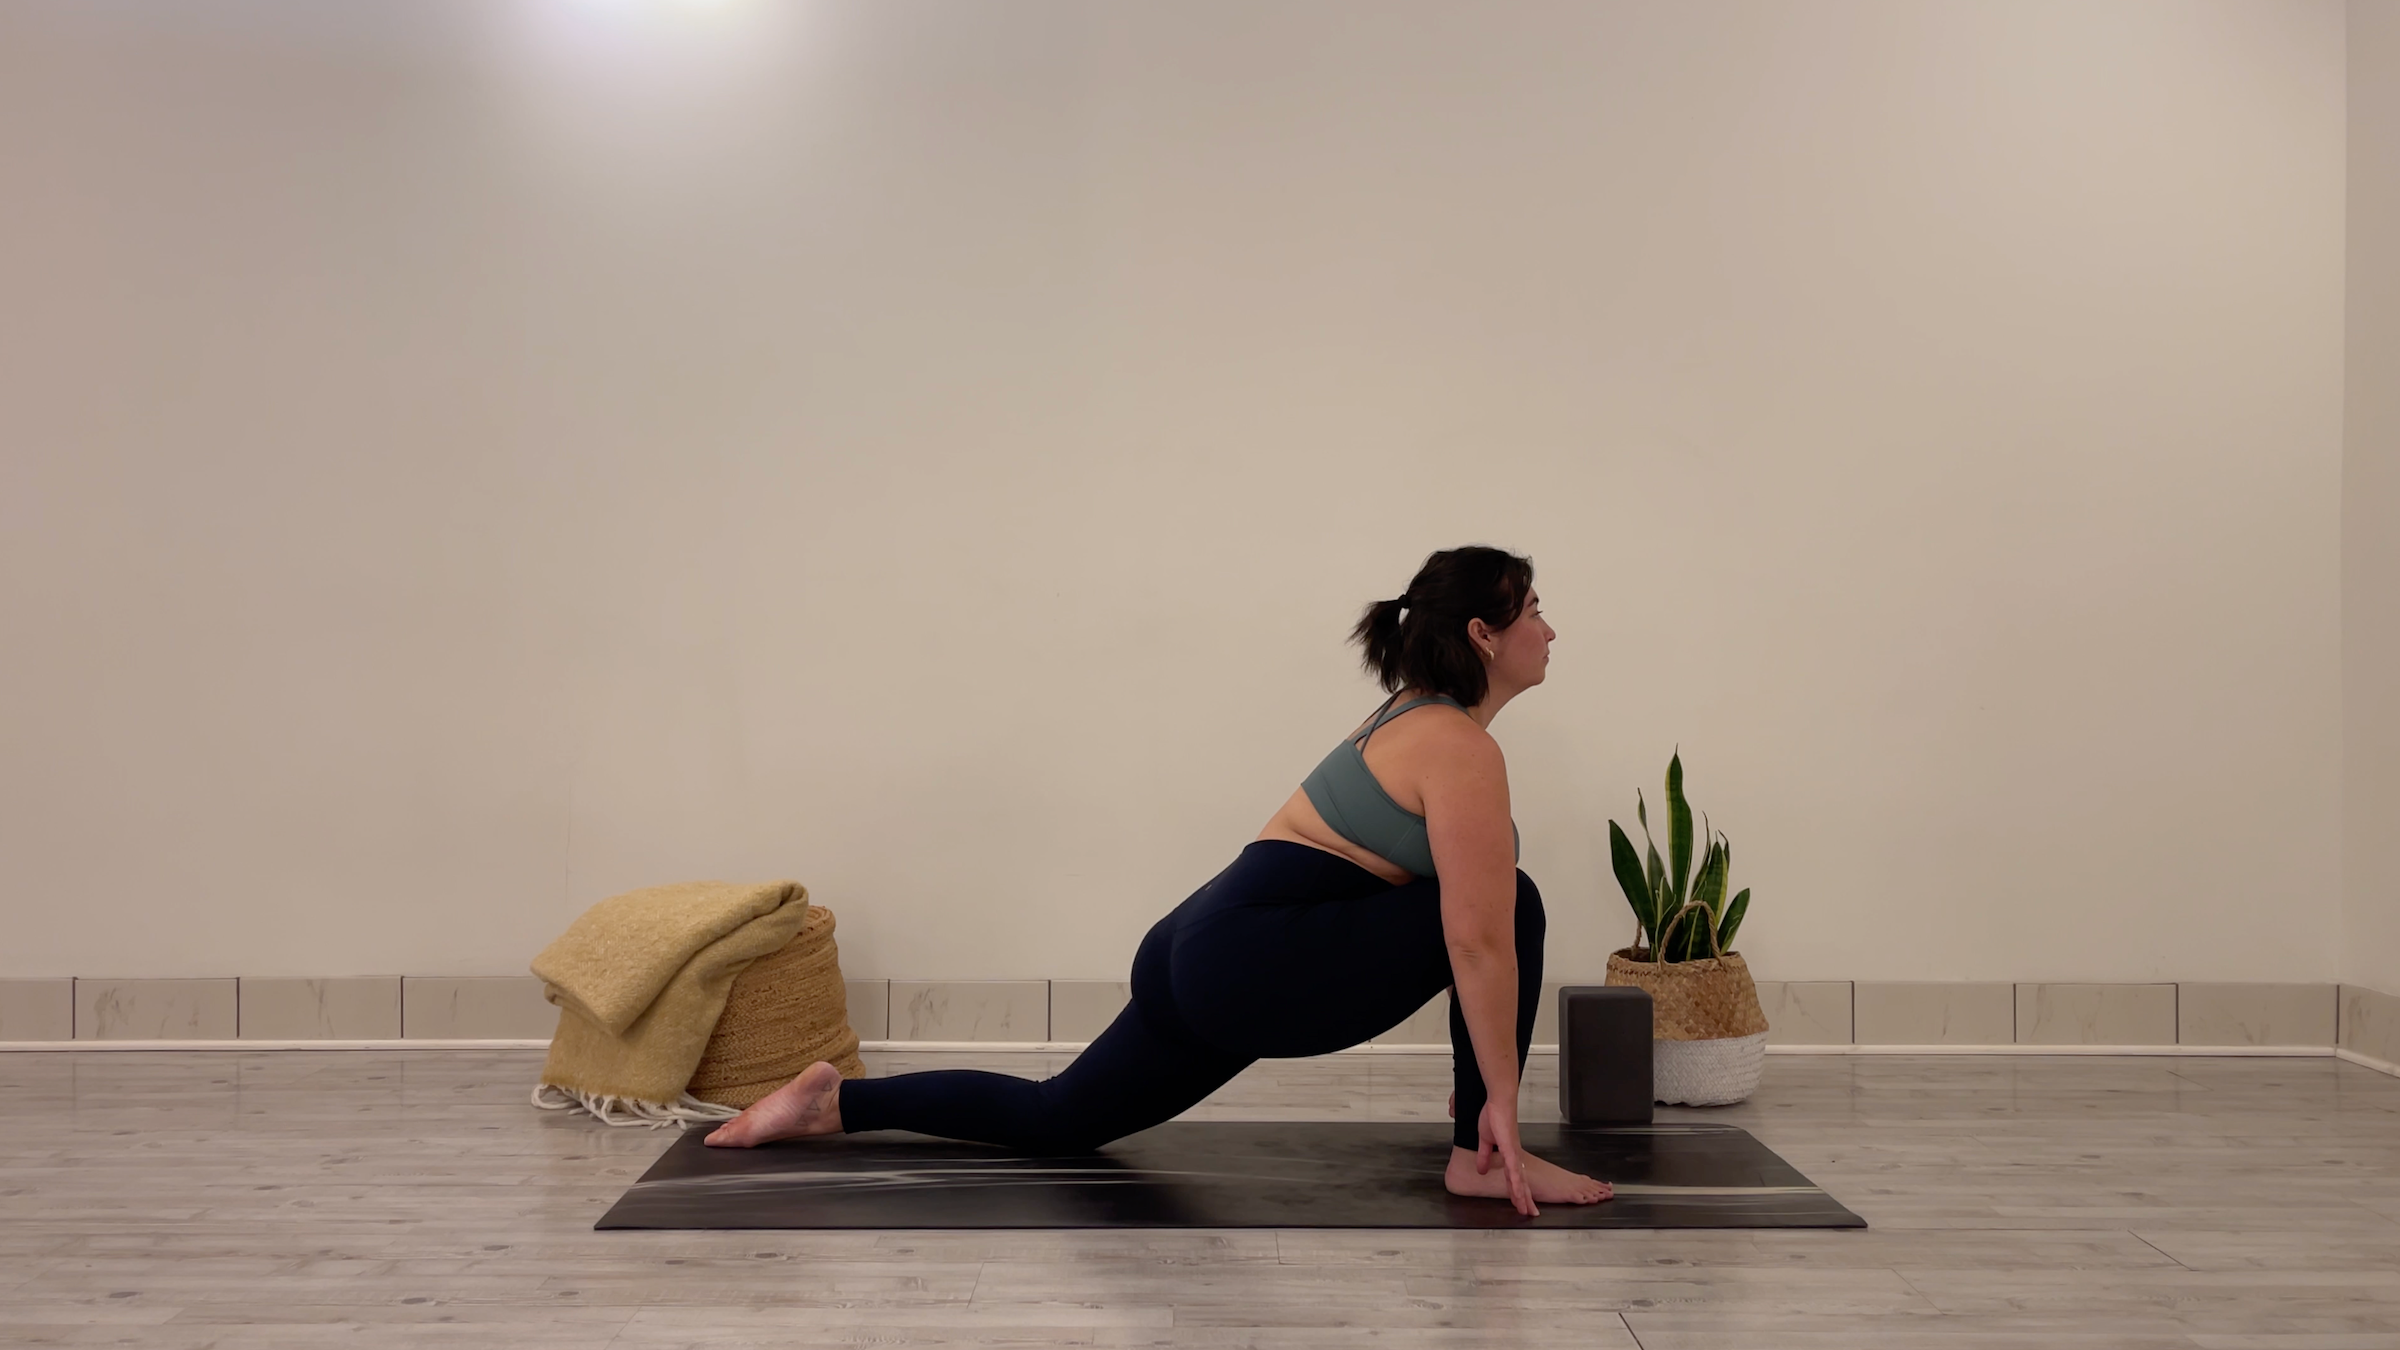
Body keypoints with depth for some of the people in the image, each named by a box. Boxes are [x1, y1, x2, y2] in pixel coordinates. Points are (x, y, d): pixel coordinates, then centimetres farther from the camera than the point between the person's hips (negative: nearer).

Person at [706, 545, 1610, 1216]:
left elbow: (1457, 923, 24)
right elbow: (1477, 940, -18)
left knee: (1054, 1119, 21)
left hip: (1206, 955, 10)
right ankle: (1478, 1159, -2)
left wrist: (1474, 1070, 25)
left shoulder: (1412, 719, 18)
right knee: (1511, 904, -8)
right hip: (1255, 967, -10)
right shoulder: (1460, 748, -13)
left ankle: (834, 1102, 22)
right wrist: (1500, 1107, -12)